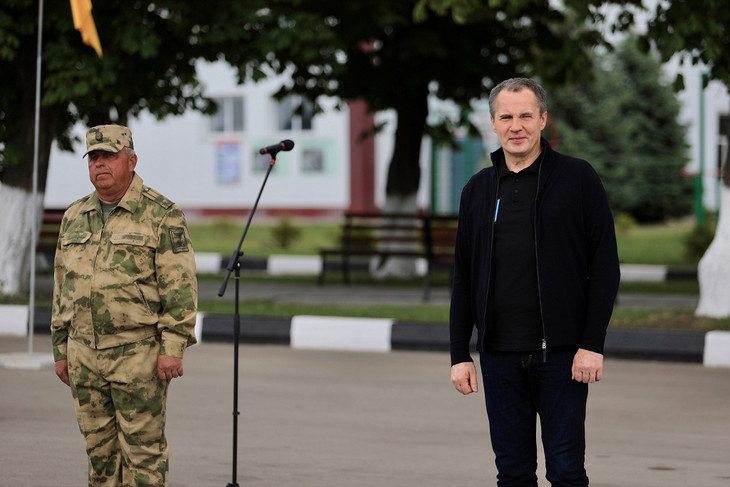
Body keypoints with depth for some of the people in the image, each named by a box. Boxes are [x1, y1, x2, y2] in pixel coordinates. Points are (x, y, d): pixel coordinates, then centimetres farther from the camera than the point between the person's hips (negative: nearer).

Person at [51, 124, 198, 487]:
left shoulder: (162, 215, -7)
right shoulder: (75, 218, 11)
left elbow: (179, 286, -11)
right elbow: (64, 287, 16)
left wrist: (173, 348, -18)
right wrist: (61, 350, 13)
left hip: (139, 355, -6)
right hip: (85, 354, 6)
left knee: (143, 447, -4)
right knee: (99, 448, 8)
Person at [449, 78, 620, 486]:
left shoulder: (578, 178, -1)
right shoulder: (479, 189, 11)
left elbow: (605, 266, -4)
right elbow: (463, 279, 14)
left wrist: (593, 345, -11)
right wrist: (460, 354, 7)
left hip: (561, 354, -4)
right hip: (499, 356, 4)